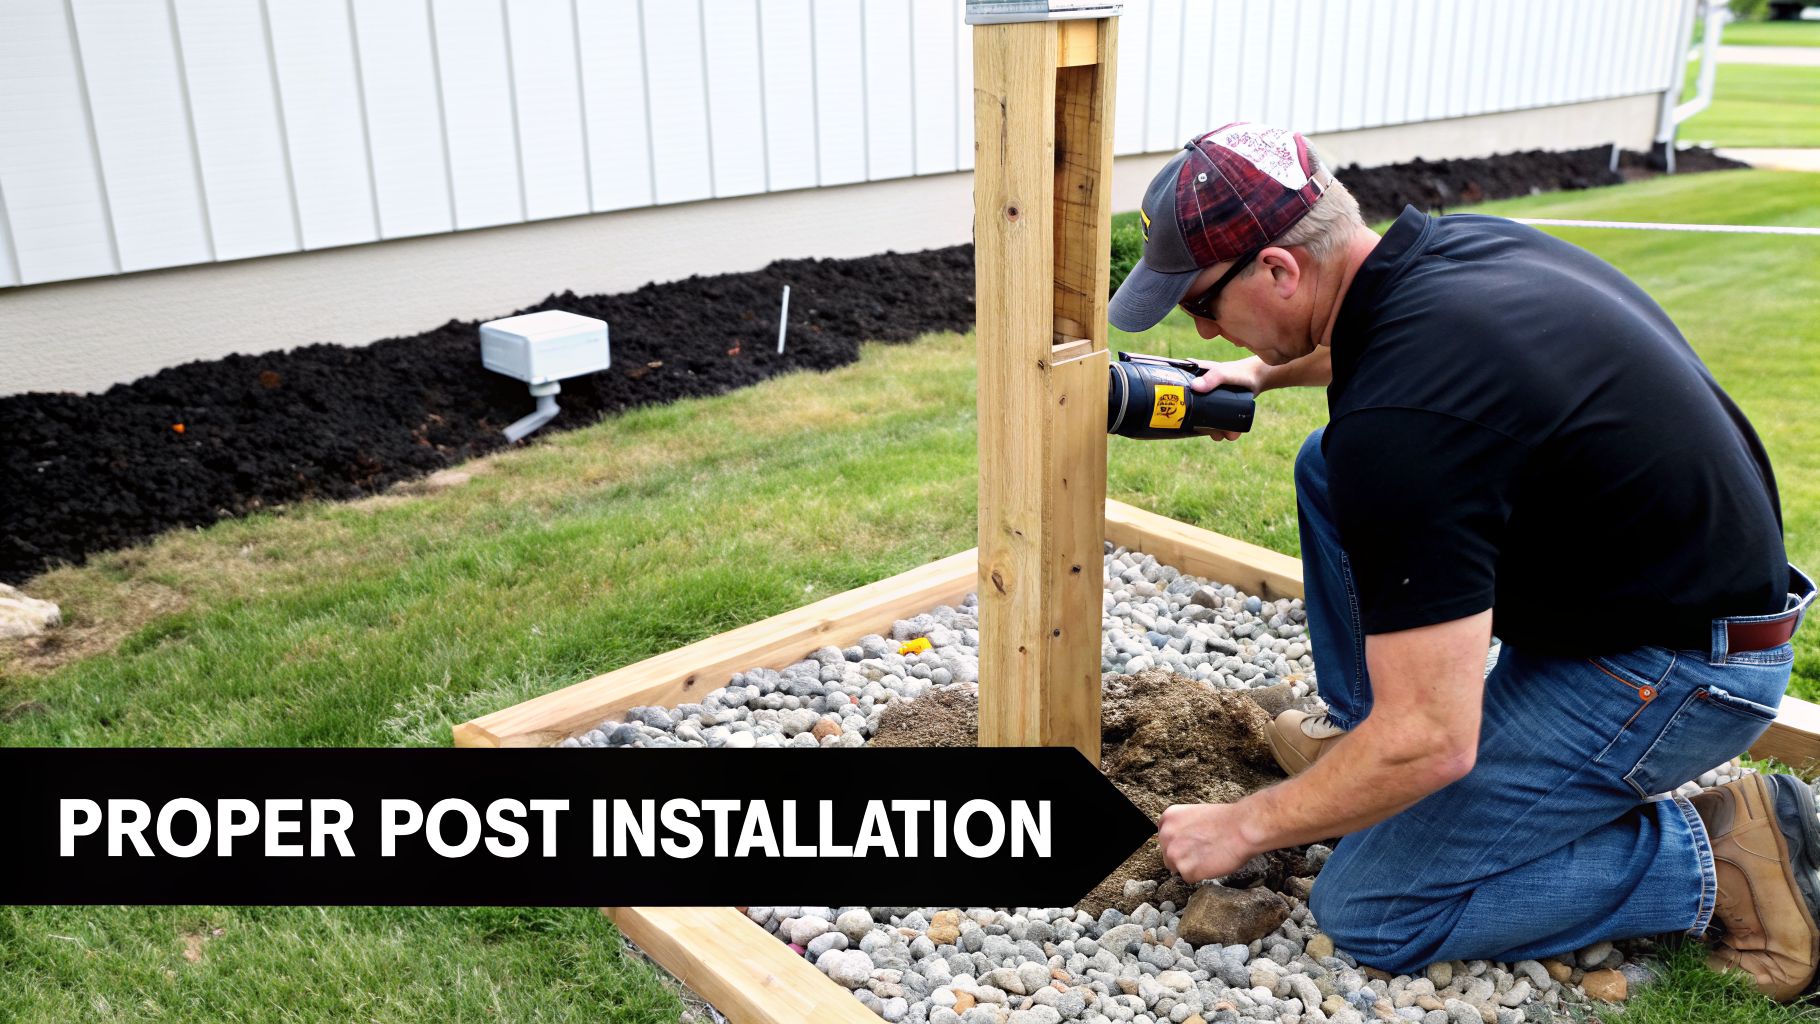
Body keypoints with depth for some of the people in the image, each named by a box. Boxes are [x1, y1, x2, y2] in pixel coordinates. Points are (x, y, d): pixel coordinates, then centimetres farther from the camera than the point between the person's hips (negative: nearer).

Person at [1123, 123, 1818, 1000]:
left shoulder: (1402, 423, -32)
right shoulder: (1451, 242, -5)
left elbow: (1429, 744, -28)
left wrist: (1245, 828, -13)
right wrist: (1269, 370, 16)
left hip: (1672, 668, -9)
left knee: (1372, 912, -4)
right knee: (1331, 470, 11)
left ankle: (1716, 862, 2)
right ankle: (1359, 726, 22)